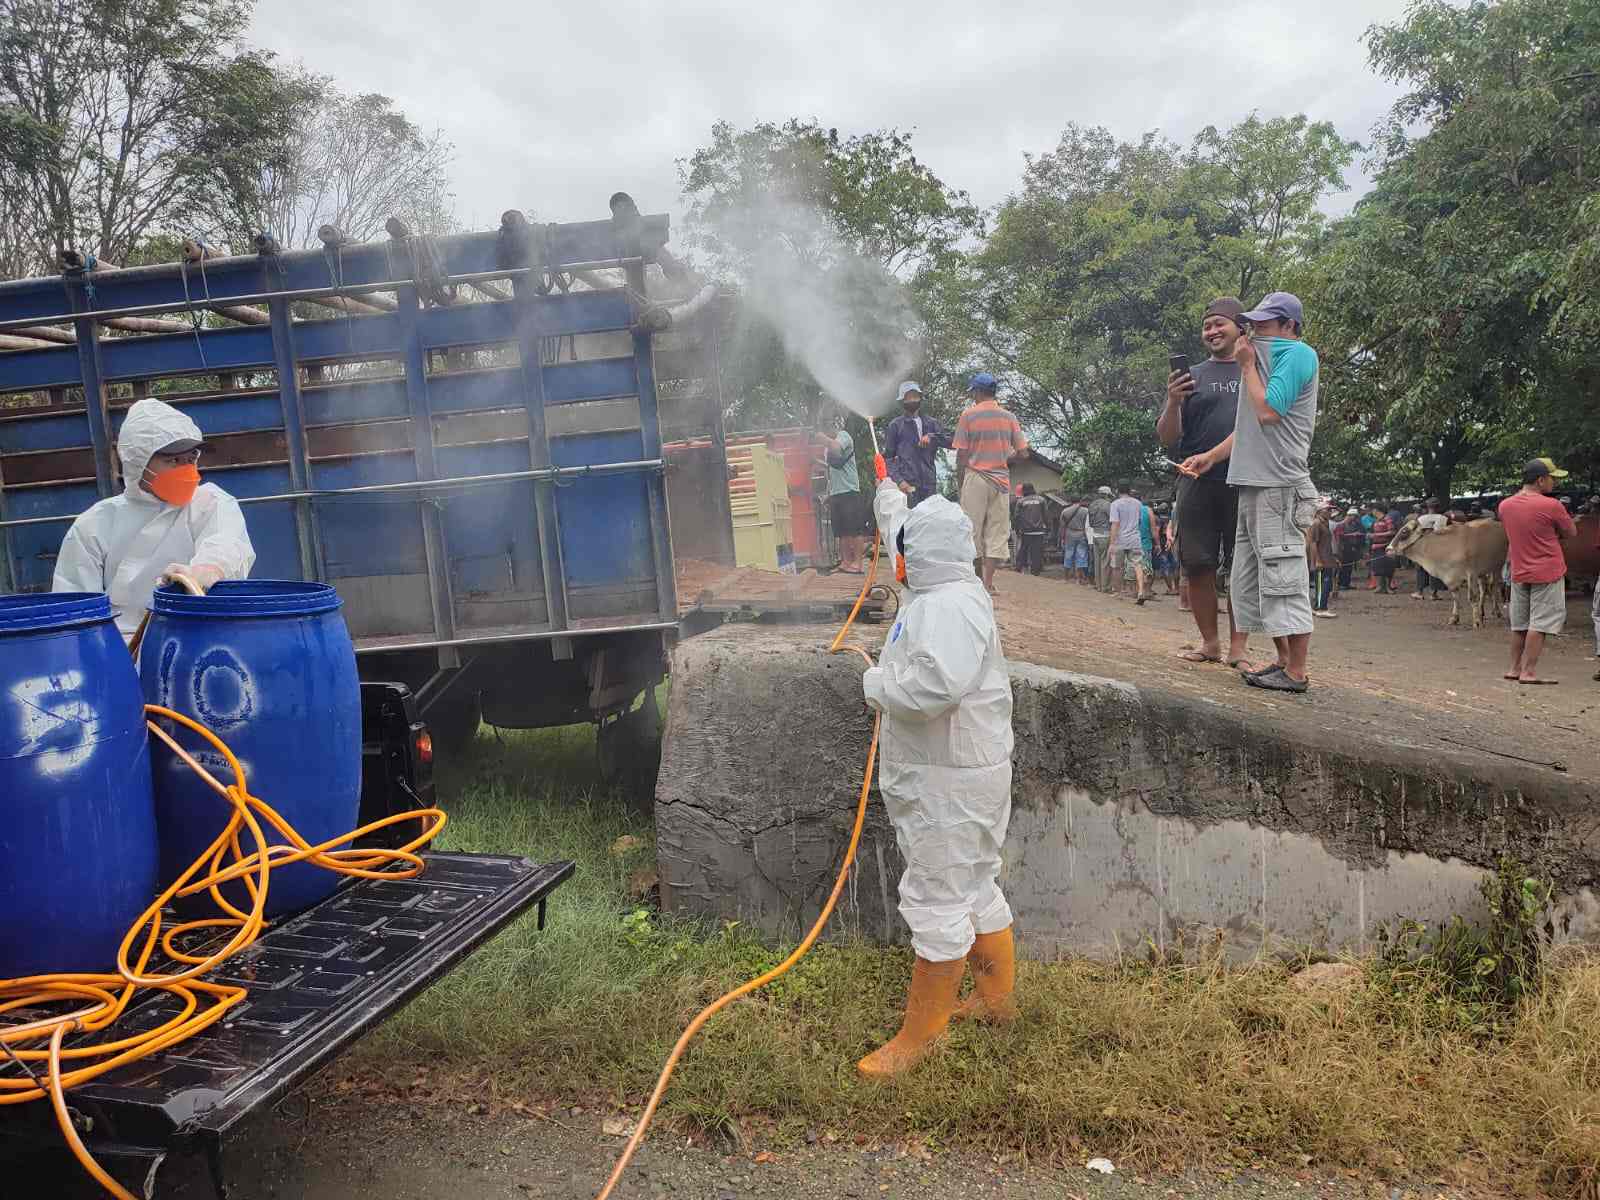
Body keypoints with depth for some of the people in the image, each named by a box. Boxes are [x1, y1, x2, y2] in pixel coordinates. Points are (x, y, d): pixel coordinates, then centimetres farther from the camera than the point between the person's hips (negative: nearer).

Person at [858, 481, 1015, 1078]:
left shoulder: (951, 605, -23)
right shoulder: (937, 593, 9)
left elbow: (938, 683, -39)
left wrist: (878, 684, -20)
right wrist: (891, 505, 47)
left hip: (950, 782, -10)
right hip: (938, 774, 10)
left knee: (937, 900, -1)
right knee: (974, 889, 21)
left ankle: (918, 1036, 11)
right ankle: (995, 998, 37)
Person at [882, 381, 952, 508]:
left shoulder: (930, 423, 17)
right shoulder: (896, 425, 7)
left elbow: (950, 442, 8)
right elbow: (888, 457, 3)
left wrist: (932, 437, -9)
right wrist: (899, 480, -10)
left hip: (929, 483, 4)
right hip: (908, 484, -4)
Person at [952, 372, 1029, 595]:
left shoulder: (968, 415, -5)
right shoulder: (1009, 417, 4)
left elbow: (961, 455, -5)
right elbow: (1022, 452, 4)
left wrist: (961, 482, 6)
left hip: (976, 477, -3)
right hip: (1002, 480, 3)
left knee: (971, 529, 2)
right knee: (997, 531, 7)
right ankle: (988, 582, 6)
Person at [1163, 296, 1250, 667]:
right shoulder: (1192, 377, 14)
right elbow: (1166, 438, 9)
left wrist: (1210, 457, -8)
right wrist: (1173, 402, -9)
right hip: (1197, 484, 2)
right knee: (1198, 567, 0)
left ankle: (1237, 648, 3)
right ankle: (1210, 643, 12)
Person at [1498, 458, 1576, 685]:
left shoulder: (1504, 506, 2)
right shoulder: (1551, 506, -15)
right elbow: (1571, 533, -3)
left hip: (1518, 573, 6)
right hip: (1548, 573, -6)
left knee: (1519, 624, 14)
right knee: (1540, 624, -3)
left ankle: (1515, 668, 19)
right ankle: (1529, 671, -5)